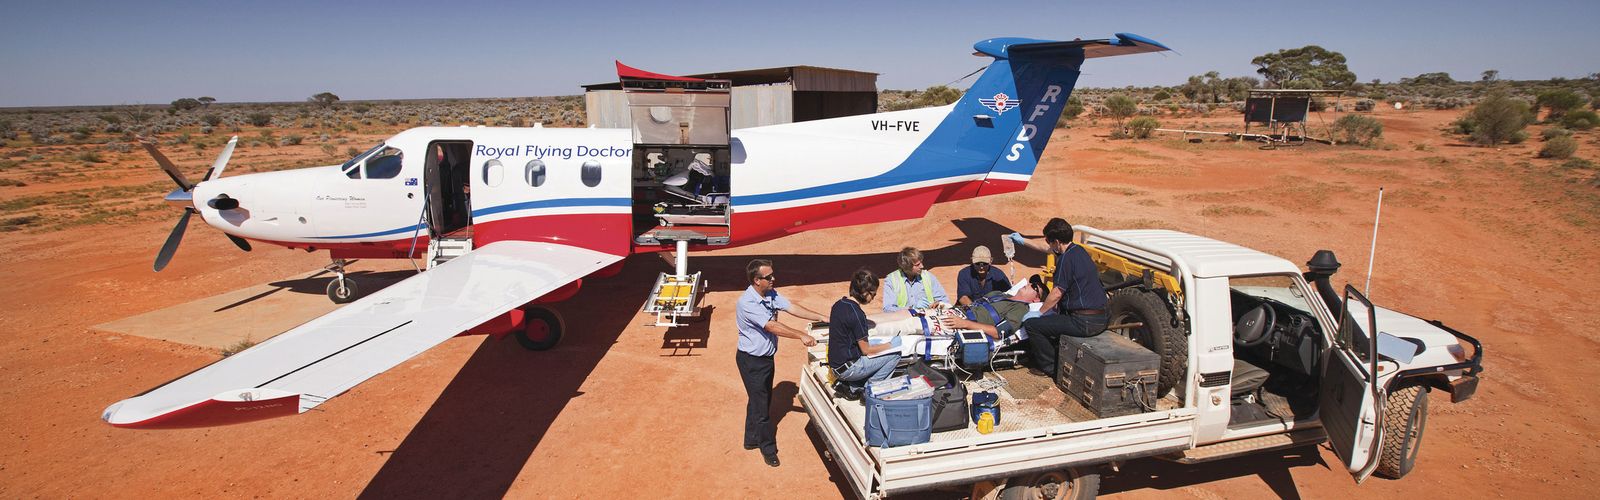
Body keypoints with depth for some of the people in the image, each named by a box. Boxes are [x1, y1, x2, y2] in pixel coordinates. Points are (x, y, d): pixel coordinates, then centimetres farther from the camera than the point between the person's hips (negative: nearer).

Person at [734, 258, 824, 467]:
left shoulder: (771, 294, -3)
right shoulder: (747, 303, -28)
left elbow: (792, 308, -5)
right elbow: (772, 326, -32)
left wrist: (822, 318, -12)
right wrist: (801, 336, -35)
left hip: (766, 356, 8)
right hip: (751, 360, -8)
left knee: (761, 400, 20)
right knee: (760, 405, 3)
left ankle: (752, 440, 38)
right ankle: (768, 448, 18)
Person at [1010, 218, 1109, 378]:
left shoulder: (1067, 258, -17)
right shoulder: (1078, 250, 11)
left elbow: (1057, 294, -16)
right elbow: (1047, 249, 28)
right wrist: (1023, 241, 36)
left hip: (1085, 323, -10)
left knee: (1031, 325, -7)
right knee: (1052, 315, 34)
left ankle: (1050, 368, 3)